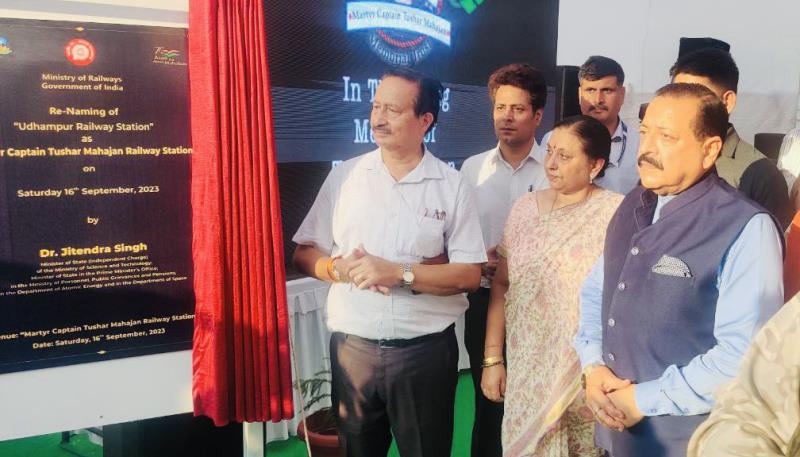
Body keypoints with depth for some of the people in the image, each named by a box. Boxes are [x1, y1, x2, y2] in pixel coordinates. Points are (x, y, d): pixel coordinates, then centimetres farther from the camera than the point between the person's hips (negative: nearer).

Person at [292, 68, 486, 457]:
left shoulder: (452, 186, -4)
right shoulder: (344, 176, 2)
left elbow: (469, 275, -7)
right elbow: (304, 254, 4)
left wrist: (398, 272, -19)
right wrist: (340, 268, -16)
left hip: (427, 349, -1)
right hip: (352, 346, 2)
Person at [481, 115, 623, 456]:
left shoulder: (616, 213, -11)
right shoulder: (524, 208, 2)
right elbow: (501, 284, 5)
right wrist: (492, 358, 4)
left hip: (588, 371, -3)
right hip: (527, 368, 4)